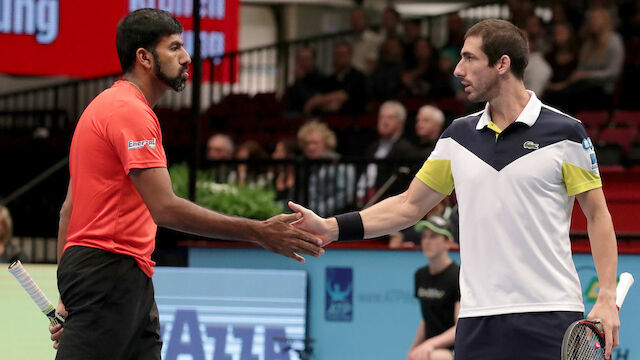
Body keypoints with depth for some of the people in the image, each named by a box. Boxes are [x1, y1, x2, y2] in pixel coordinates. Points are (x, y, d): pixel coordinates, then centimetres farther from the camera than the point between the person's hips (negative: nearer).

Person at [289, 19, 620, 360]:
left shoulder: (564, 132, -2)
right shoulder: (458, 135, 12)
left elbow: (597, 214, 2)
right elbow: (410, 205, 18)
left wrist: (606, 297, -7)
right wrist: (331, 227, 8)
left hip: (549, 318, -4)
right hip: (477, 317, 4)